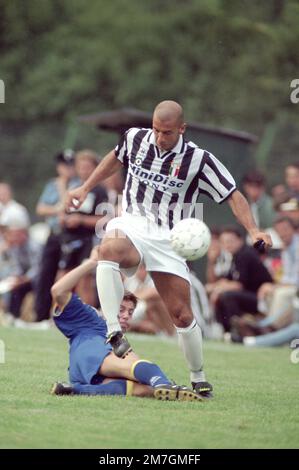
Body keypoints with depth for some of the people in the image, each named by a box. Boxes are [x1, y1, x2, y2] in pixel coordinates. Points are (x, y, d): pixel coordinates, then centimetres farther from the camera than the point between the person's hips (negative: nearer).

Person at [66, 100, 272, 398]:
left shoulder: (199, 160, -8)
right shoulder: (135, 138, 1)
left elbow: (233, 196, -5)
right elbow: (116, 158, 24)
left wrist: (253, 231, -19)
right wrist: (85, 189, 25)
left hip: (169, 240, -1)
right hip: (131, 226, 1)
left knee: (182, 316, -5)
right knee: (108, 250, -38)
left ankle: (198, 378, 17)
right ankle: (113, 333, -39)